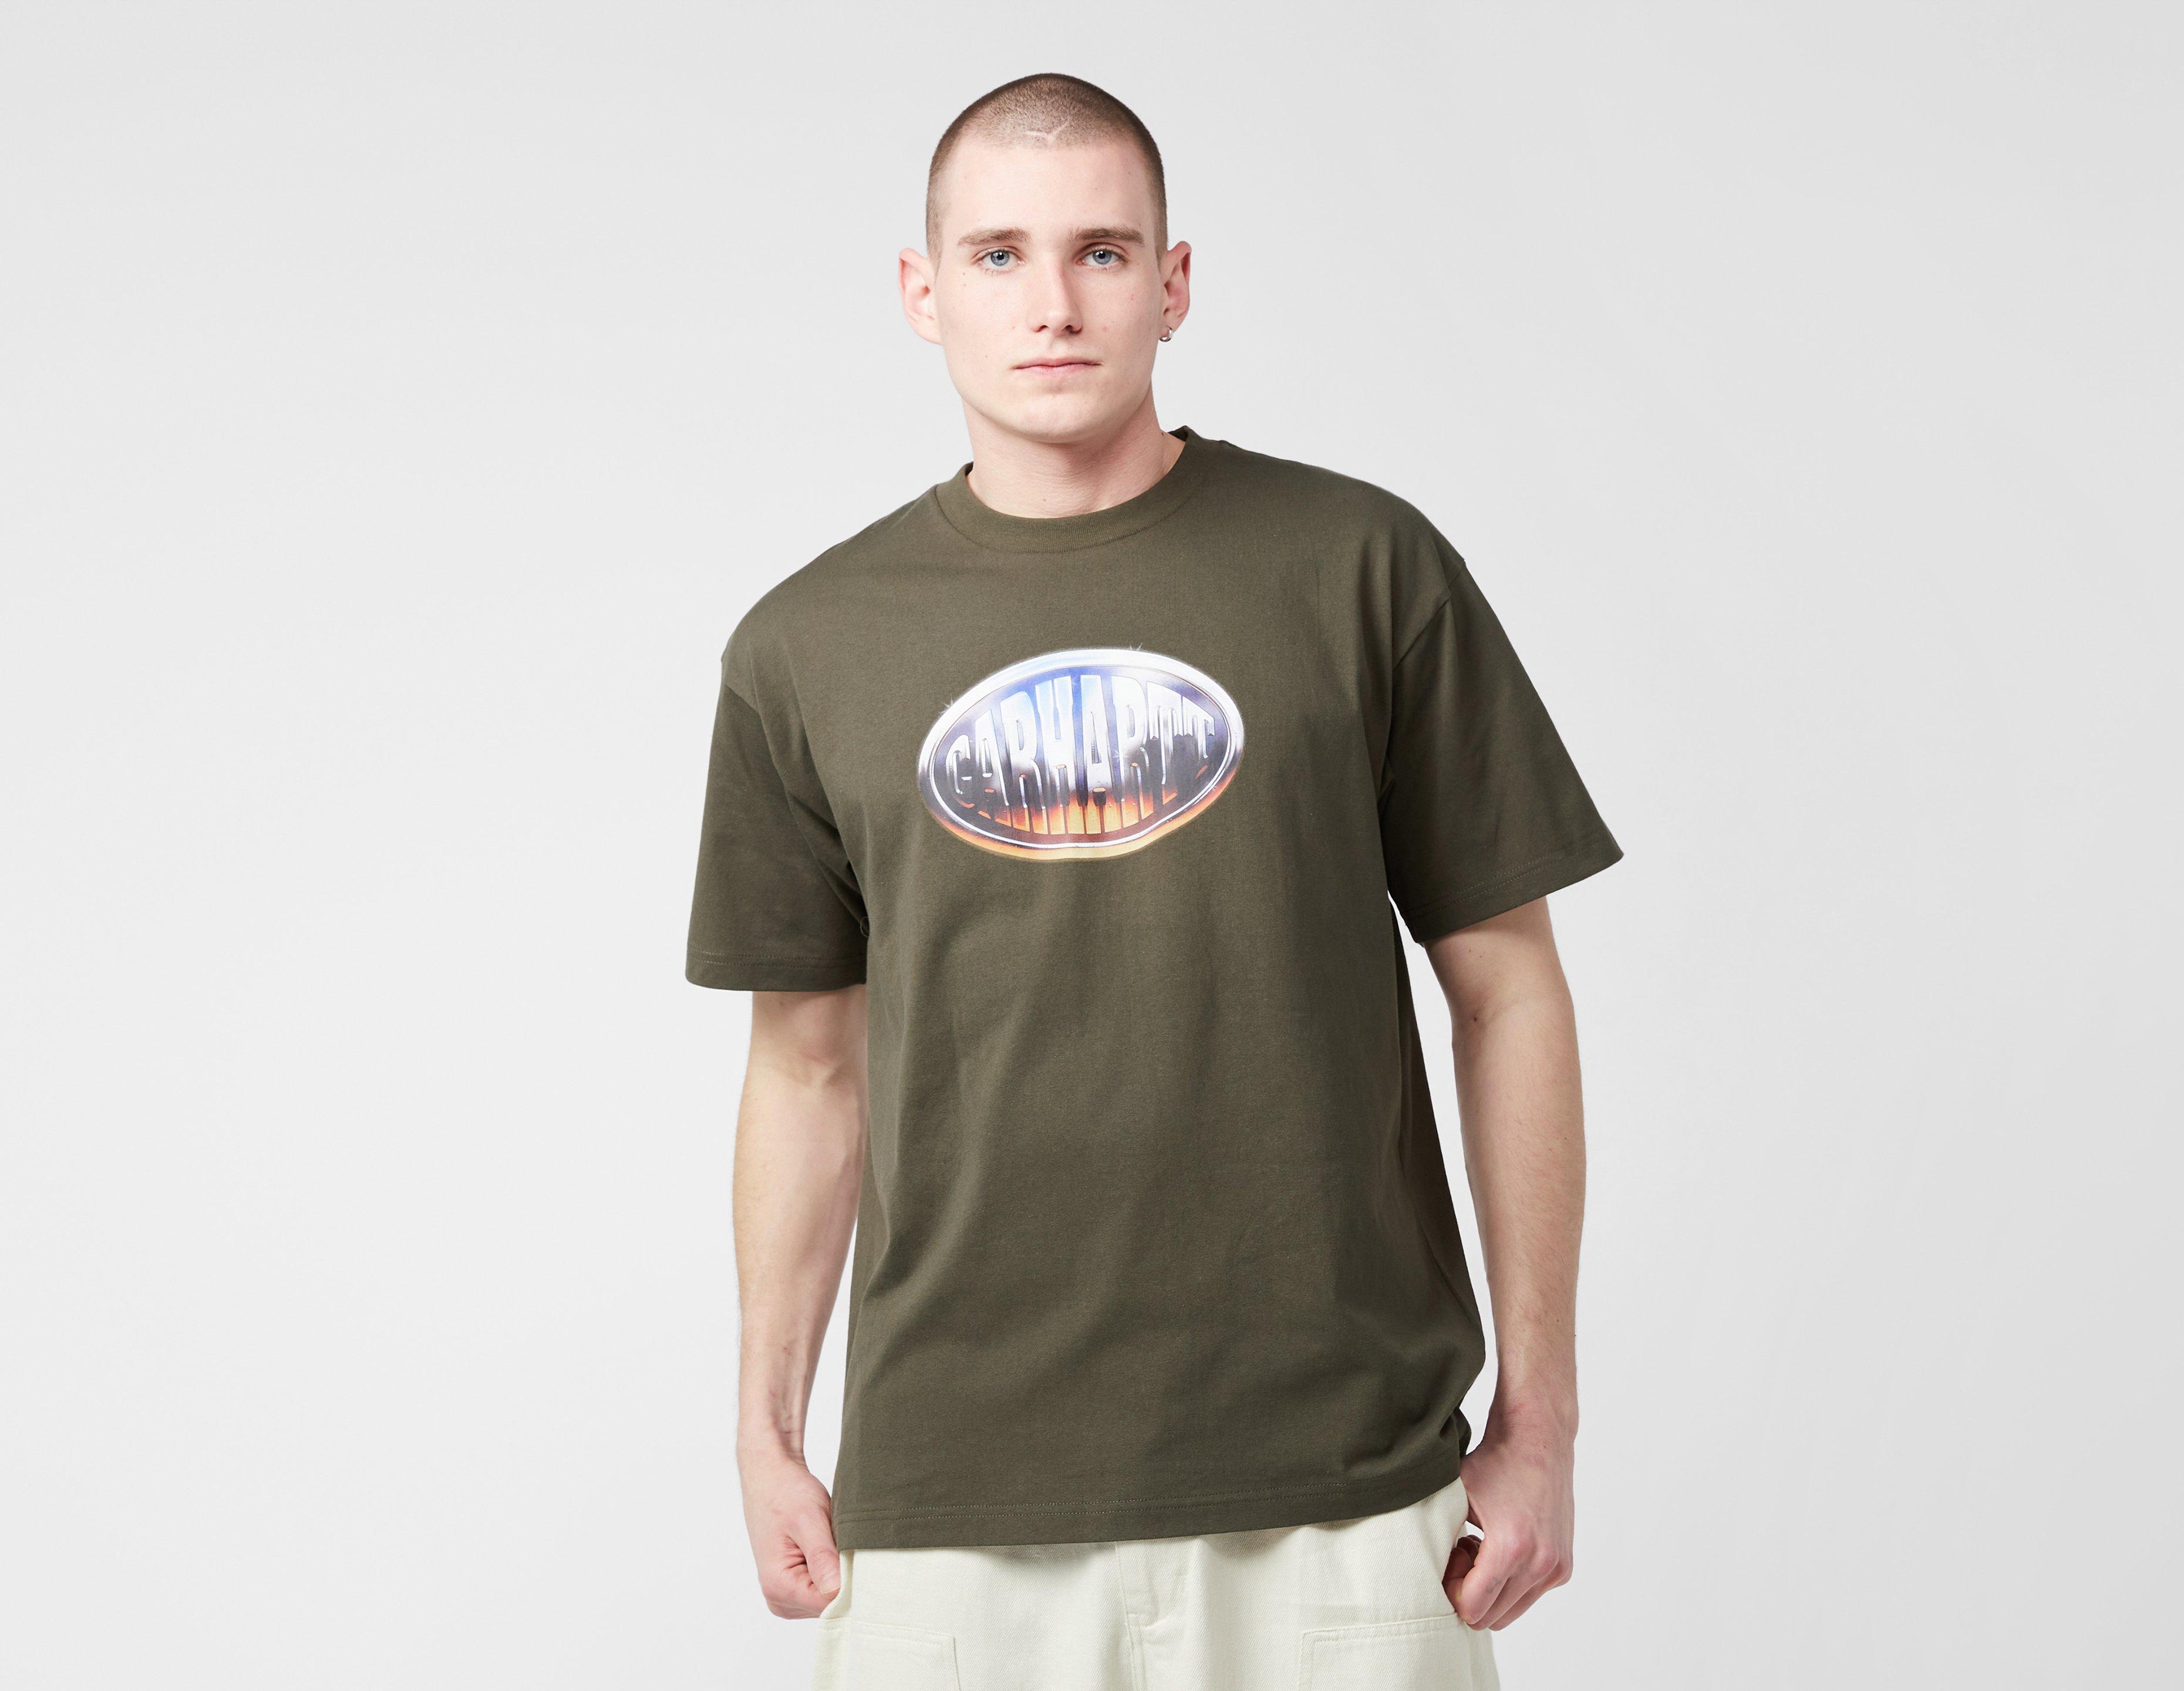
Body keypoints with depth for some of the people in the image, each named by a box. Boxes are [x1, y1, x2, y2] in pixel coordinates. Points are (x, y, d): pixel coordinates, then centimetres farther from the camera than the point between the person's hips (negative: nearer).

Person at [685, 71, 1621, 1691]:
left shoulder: (1363, 569, -1)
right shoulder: (808, 649, 5)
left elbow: (1507, 992, 2)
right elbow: (810, 1061, 12)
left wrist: (1540, 1416, 1)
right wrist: (768, 1434, 11)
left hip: (1338, 1485, -1)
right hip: (950, 1504, 1)